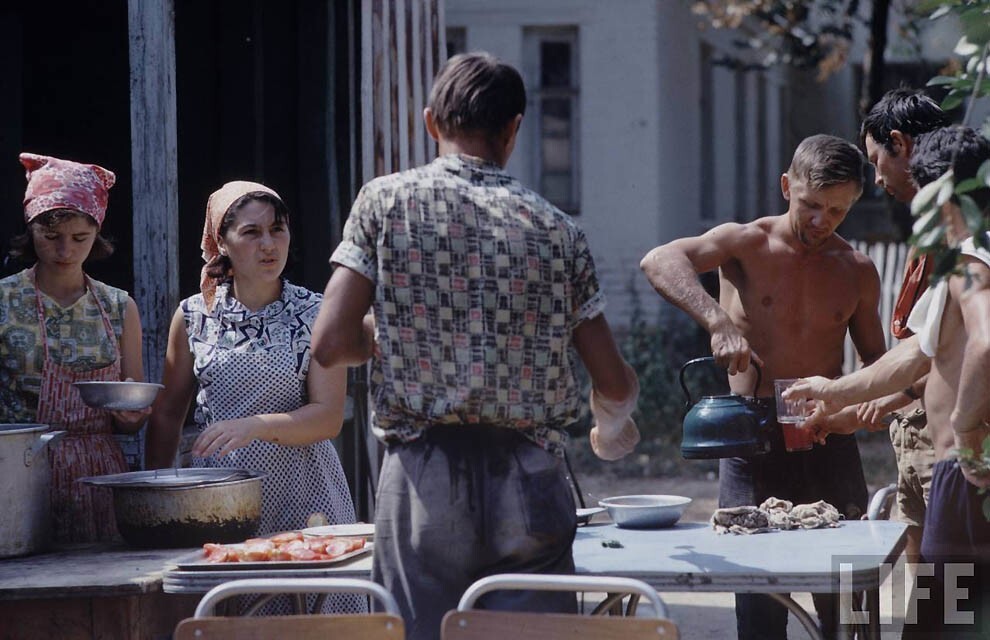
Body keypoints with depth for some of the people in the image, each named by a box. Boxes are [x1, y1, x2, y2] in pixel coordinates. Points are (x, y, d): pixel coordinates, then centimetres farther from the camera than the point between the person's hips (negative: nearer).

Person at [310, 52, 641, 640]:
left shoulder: (386, 201, 0)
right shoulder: (557, 230, 4)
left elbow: (332, 343, -7)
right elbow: (615, 384, 8)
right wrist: (613, 430, 30)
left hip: (424, 475, -1)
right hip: (529, 479, 1)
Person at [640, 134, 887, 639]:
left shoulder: (857, 271, 8)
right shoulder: (747, 243, -4)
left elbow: (876, 364, 16)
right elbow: (659, 261, -21)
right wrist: (717, 321, -35)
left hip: (828, 443, 3)